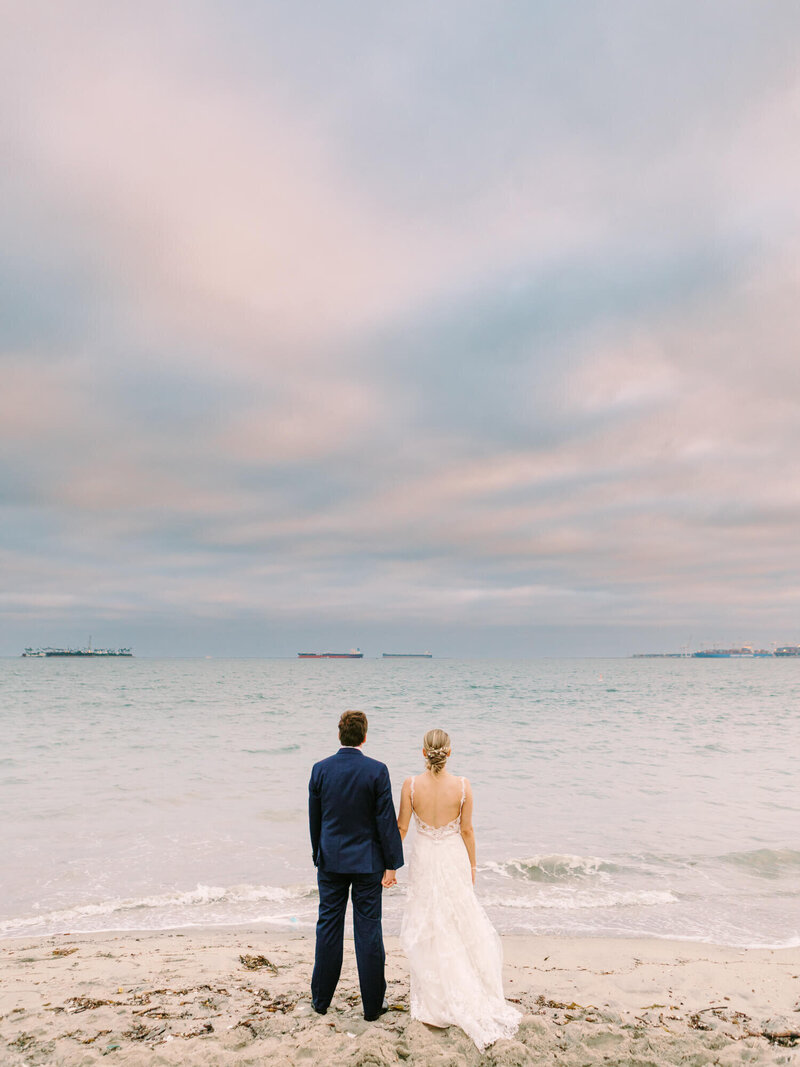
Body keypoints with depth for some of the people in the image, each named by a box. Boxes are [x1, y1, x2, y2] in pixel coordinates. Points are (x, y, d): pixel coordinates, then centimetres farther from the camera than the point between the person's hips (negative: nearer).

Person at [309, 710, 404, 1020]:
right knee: (368, 930, 8)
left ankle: (321, 999, 26)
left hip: (331, 861, 2)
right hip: (367, 861, -2)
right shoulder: (377, 771, -14)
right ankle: (372, 1003, 19)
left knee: (328, 927, 14)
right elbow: (386, 820, -11)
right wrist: (392, 864, -3)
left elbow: (314, 819, 3)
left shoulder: (320, 769, -6)